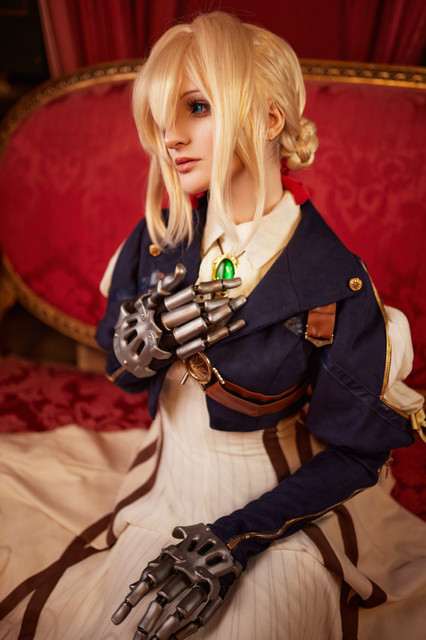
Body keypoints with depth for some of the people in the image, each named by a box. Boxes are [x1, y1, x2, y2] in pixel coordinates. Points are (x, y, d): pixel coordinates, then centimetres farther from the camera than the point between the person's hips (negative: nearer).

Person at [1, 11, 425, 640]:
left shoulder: (334, 282, -22)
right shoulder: (162, 238, -9)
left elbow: (358, 452, -14)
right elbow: (123, 376, 2)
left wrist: (237, 540, -19)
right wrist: (141, 346, -23)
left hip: (279, 505, -3)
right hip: (169, 478, 4)